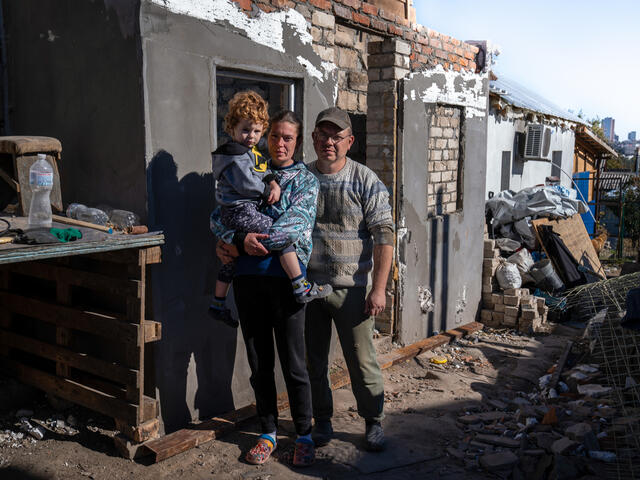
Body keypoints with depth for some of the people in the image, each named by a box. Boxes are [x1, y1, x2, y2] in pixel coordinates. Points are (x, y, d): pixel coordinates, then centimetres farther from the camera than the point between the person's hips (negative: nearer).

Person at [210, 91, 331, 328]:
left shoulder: (252, 152, 18)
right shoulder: (234, 155, -13)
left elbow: (263, 172, 19)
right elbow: (247, 184, -19)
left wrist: (273, 183, -2)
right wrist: (267, 190, -5)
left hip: (233, 215, 11)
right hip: (242, 212, -11)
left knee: (231, 258, 18)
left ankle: (218, 304, 30)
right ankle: (301, 288, -16)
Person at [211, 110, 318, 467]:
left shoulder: (306, 180, 2)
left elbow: (295, 226, -13)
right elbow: (218, 216, 6)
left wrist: (241, 244, -14)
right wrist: (235, 240, -15)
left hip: (286, 277, -3)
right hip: (249, 277, 4)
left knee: (293, 363, 2)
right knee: (259, 362, 11)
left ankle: (305, 436, 19)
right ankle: (268, 432, 27)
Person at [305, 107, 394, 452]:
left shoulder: (366, 181, -4)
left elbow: (384, 236, -7)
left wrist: (379, 288, -11)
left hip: (350, 289, -3)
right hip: (306, 285, 3)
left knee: (362, 361, 5)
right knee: (313, 360, 13)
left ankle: (373, 423, 25)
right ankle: (322, 421, 31)